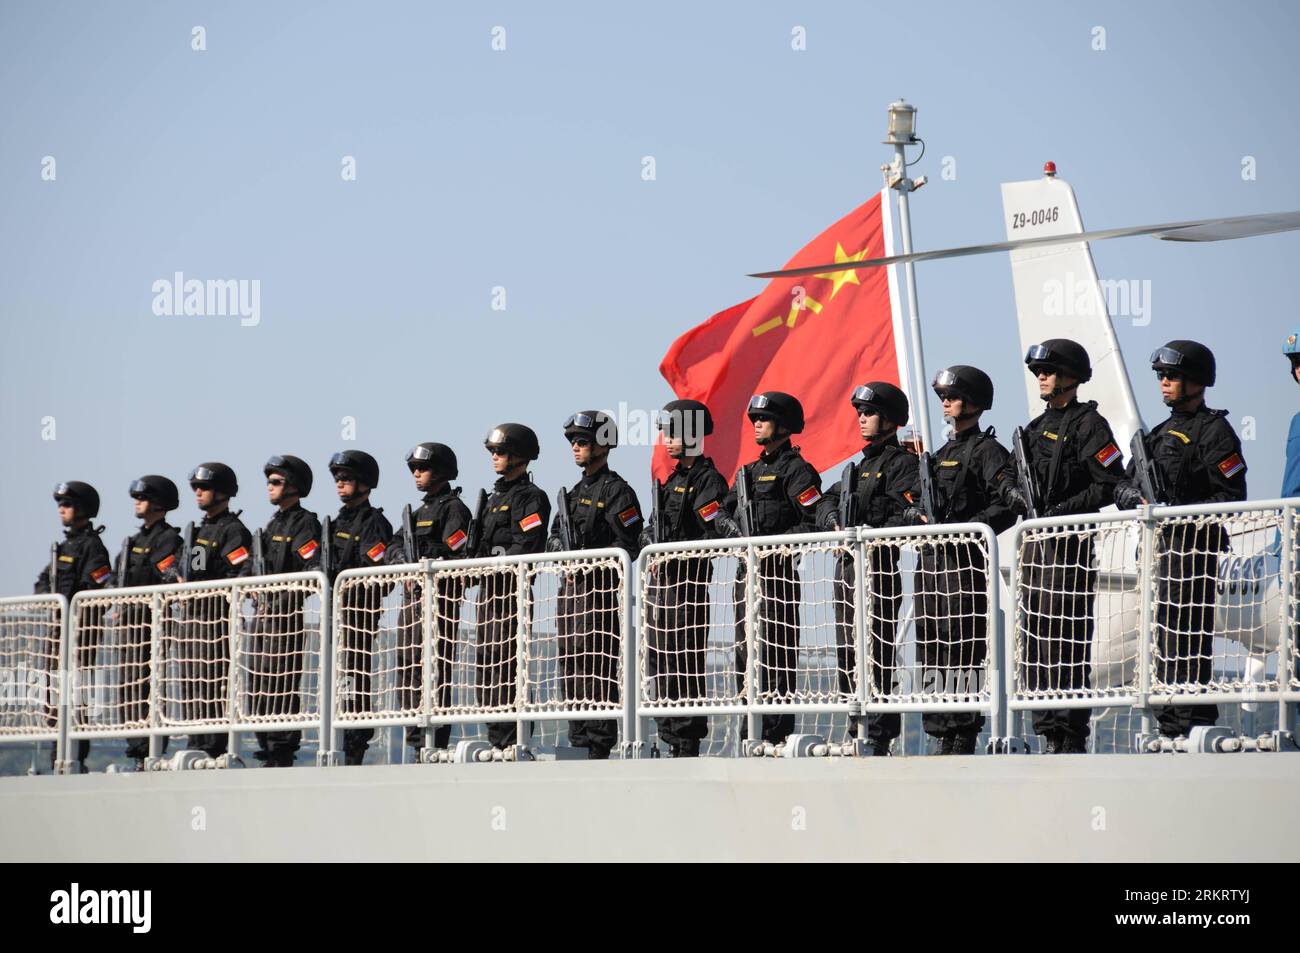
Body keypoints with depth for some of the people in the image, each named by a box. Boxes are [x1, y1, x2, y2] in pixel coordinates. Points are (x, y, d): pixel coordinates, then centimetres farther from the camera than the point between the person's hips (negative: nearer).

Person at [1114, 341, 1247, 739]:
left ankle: (1197, 728, -13)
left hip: (1197, 546, -9)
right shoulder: (1161, 433, 21)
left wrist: (1182, 513, -21)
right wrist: (1139, 499, -5)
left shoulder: (1214, 430, -5)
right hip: (1163, 544, 9)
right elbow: (1123, 486, 17)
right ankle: (1169, 728, 17)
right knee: (1164, 636, 11)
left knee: (1190, 637, -13)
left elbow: (1231, 497, -13)